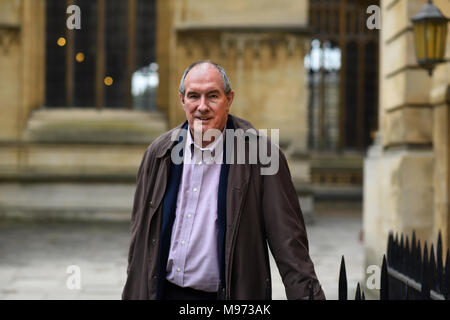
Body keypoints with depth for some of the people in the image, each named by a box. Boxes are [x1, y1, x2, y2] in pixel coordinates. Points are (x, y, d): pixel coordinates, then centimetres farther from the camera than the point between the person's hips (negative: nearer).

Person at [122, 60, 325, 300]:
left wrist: (307, 294, -19)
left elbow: (288, 243, -12)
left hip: (229, 293, -3)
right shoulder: (159, 153, 2)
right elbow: (141, 234, 9)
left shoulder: (260, 153, -10)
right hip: (165, 291, 3)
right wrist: (133, 293, 9)